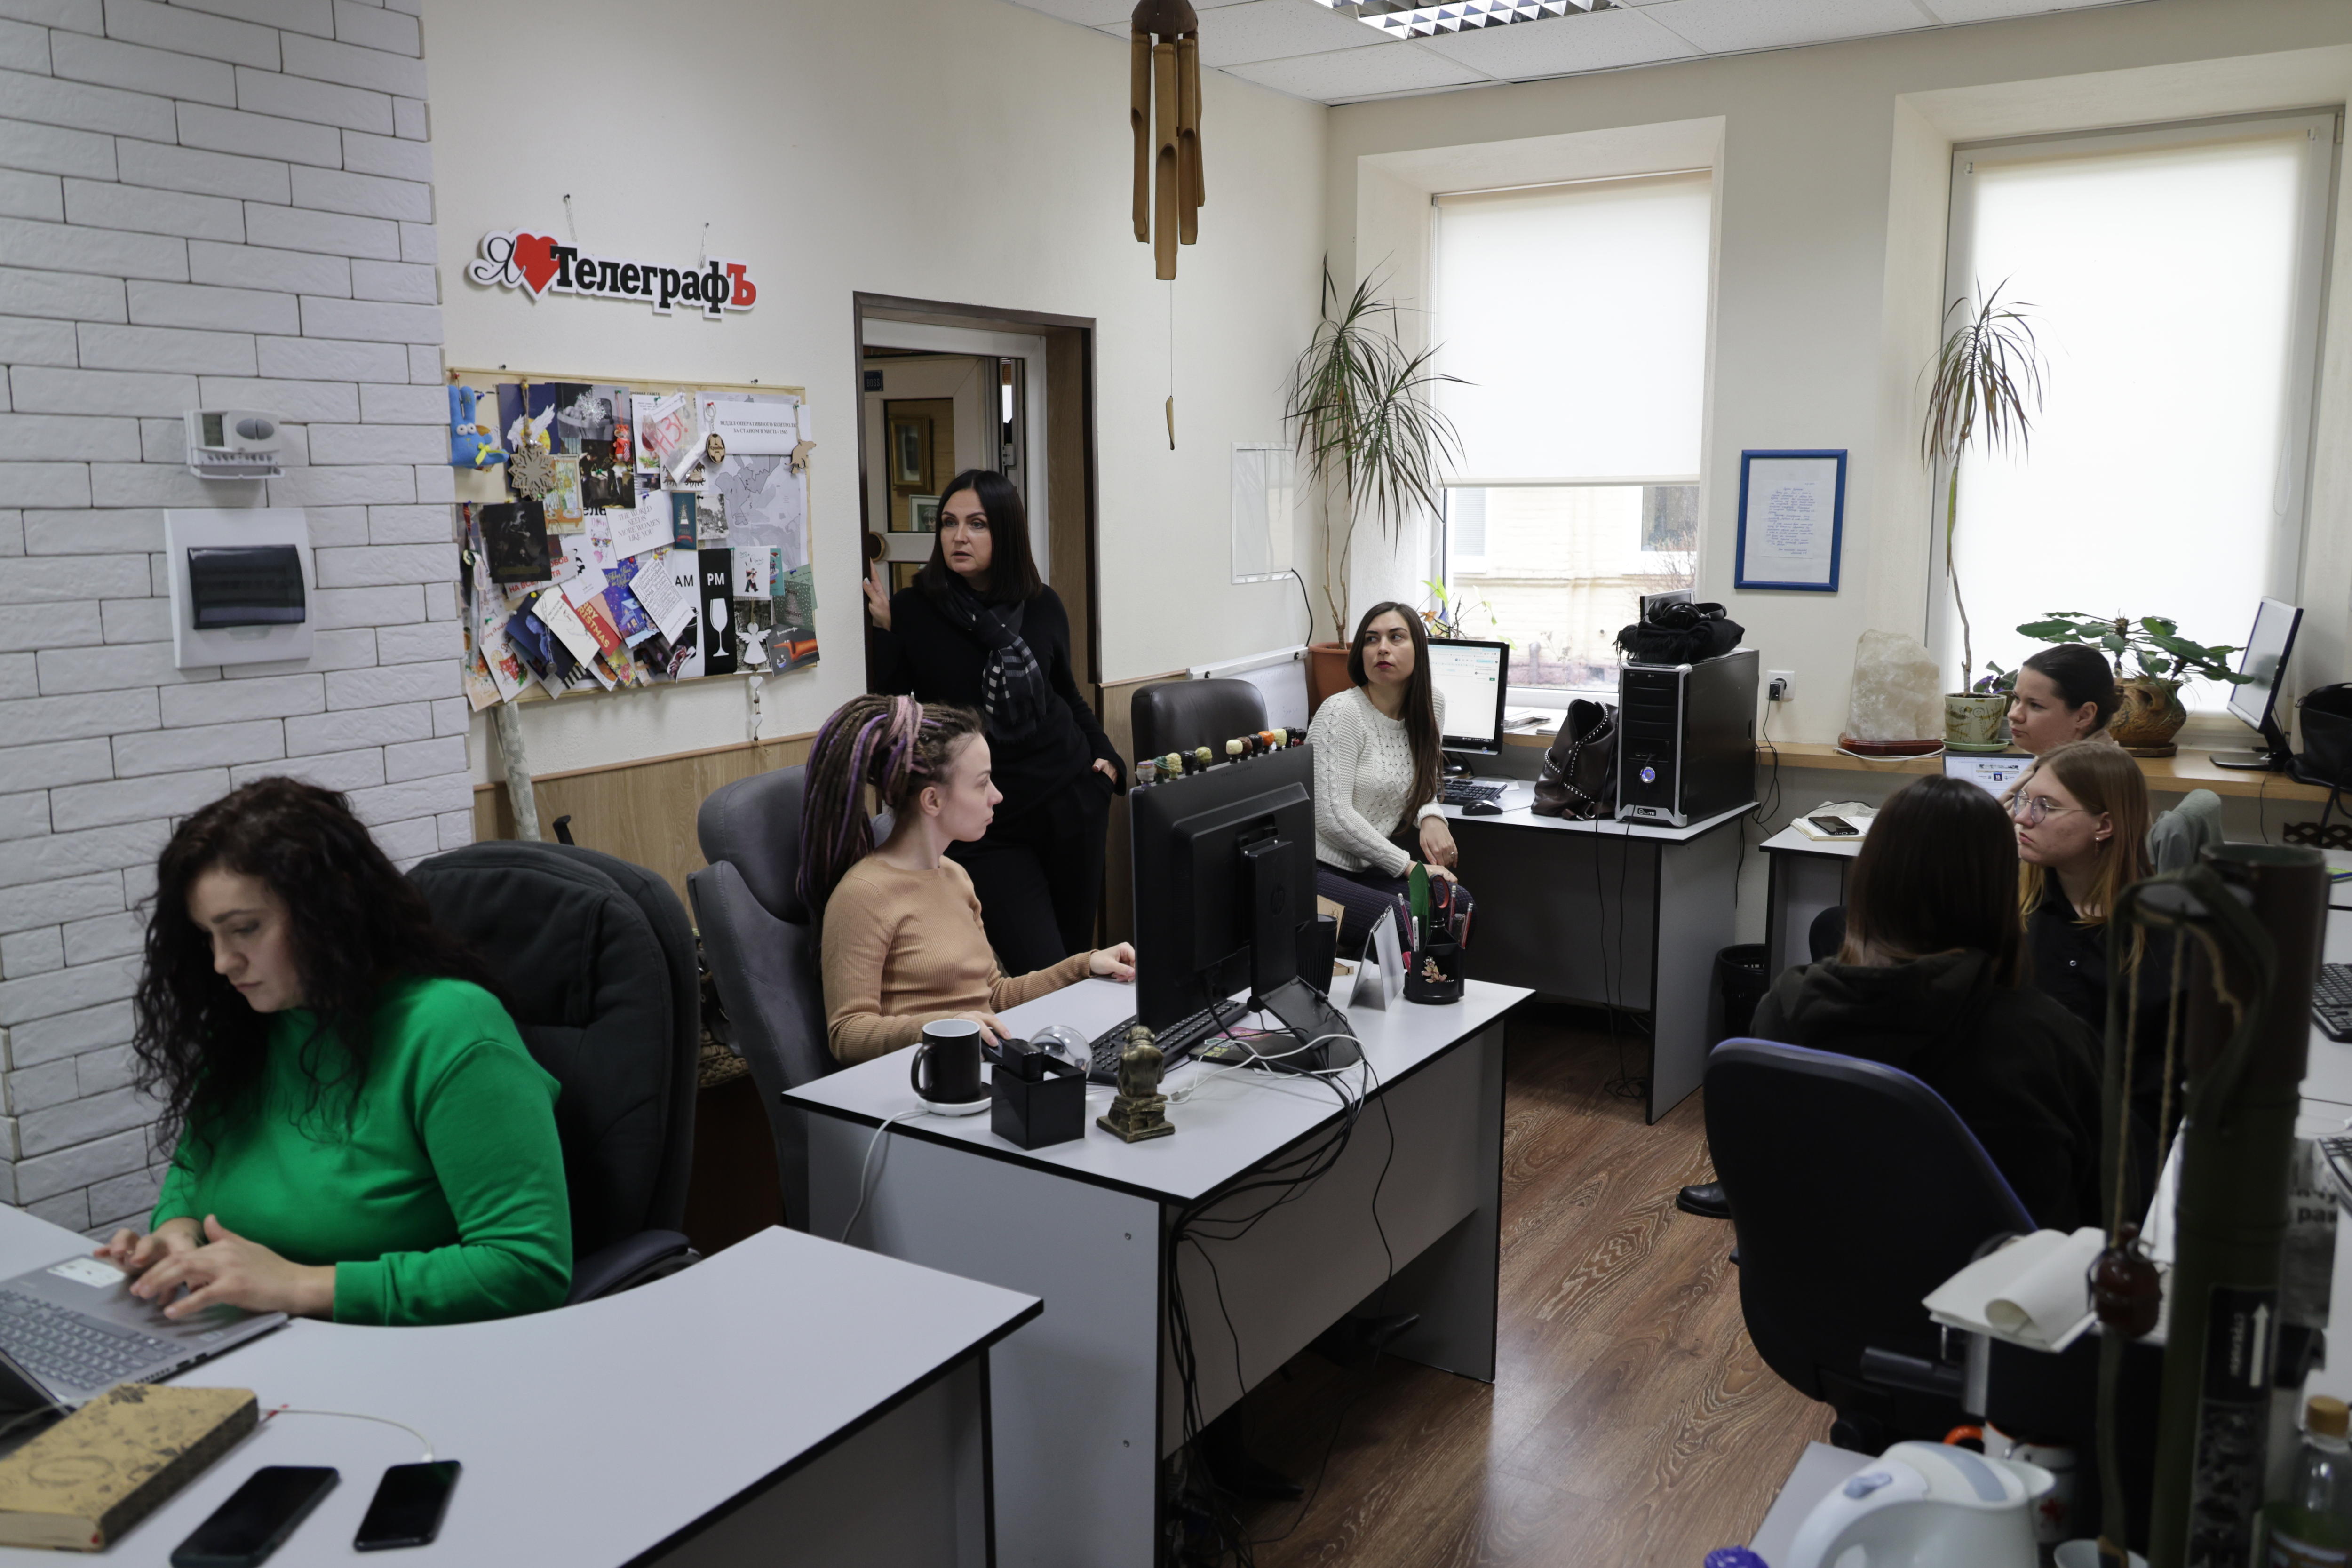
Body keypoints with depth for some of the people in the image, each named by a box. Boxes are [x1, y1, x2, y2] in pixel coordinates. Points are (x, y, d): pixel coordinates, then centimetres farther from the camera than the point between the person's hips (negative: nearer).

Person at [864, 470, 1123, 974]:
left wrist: (1106, 757, 10)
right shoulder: (910, 611, -5)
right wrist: (888, 637, -8)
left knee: (1079, 954, 11)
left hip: (1070, 799, 3)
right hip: (983, 822, -3)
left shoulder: (1043, 606, 4)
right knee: (1041, 970, -10)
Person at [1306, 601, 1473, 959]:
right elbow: (1333, 817, -19)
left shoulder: (1430, 703, 7)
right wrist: (1409, 866, -16)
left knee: (1459, 903, -14)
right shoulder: (1342, 713, -14)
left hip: (1365, 871, 7)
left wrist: (1431, 818, -3)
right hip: (1313, 872, -7)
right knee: (1412, 926, -26)